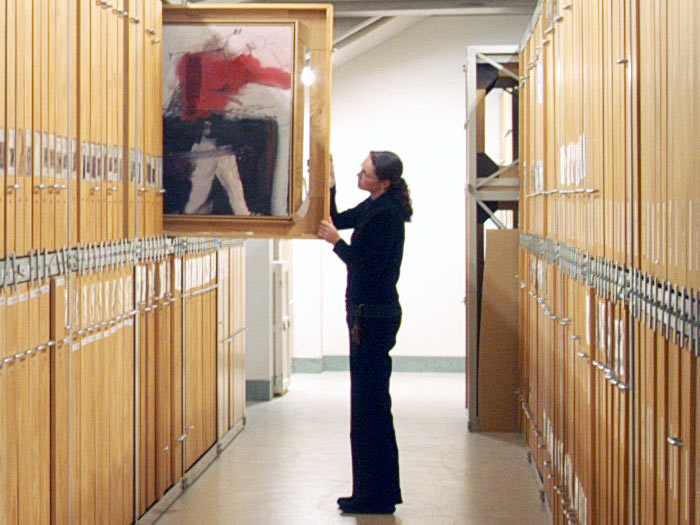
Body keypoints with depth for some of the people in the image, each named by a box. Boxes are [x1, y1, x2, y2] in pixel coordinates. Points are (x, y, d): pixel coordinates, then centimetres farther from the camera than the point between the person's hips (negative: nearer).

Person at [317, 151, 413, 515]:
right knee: (372, 404, 15)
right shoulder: (373, 207, 11)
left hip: (373, 317, -11)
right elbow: (338, 220, 23)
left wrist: (337, 242, -11)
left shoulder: (385, 215, -18)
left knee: (369, 405, -5)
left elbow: (367, 267, -20)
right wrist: (329, 186, 12)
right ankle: (380, 492, 22)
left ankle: (375, 496, 1)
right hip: (369, 314, 11)